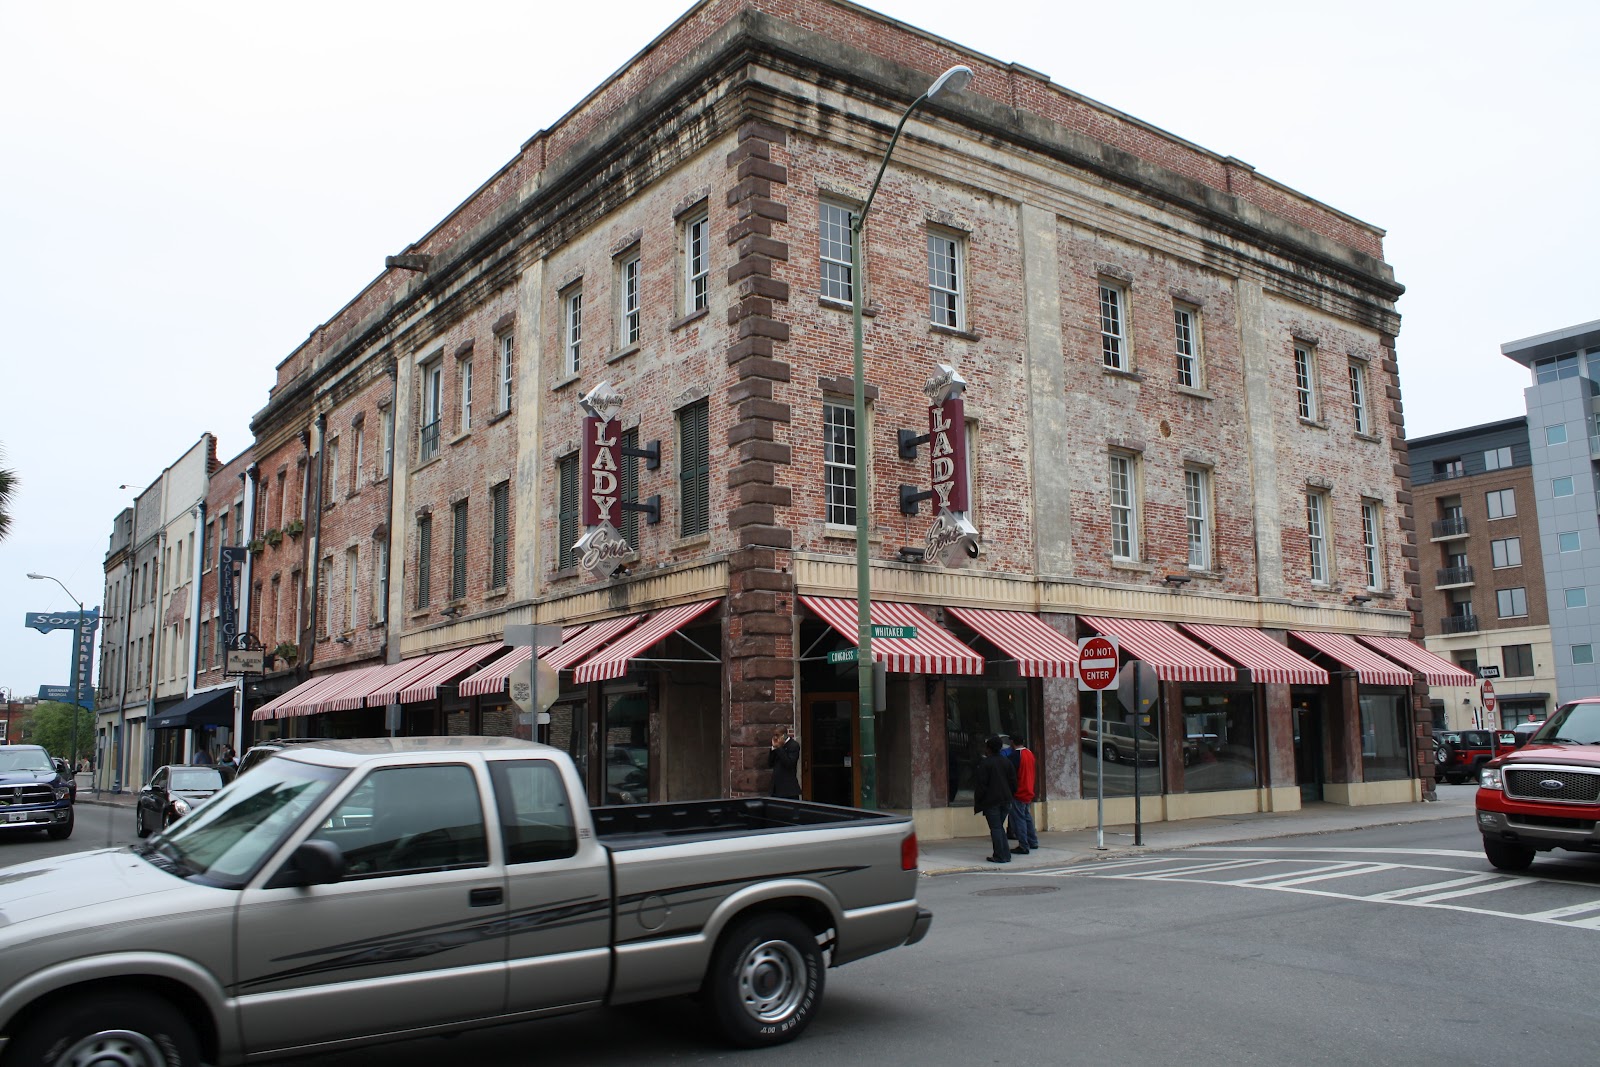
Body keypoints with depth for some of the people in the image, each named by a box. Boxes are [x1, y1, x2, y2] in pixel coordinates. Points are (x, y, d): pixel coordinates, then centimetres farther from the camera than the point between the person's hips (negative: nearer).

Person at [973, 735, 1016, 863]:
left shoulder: (984, 763, -12)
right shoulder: (1006, 762, 7)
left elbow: (981, 784, -13)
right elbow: (1013, 781, 9)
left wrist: (977, 801, -3)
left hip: (991, 801, -6)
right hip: (1005, 800, 6)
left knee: (995, 828, -2)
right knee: (1000, 826, 17)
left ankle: (999, 856, -2)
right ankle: (1006, 854, 15)